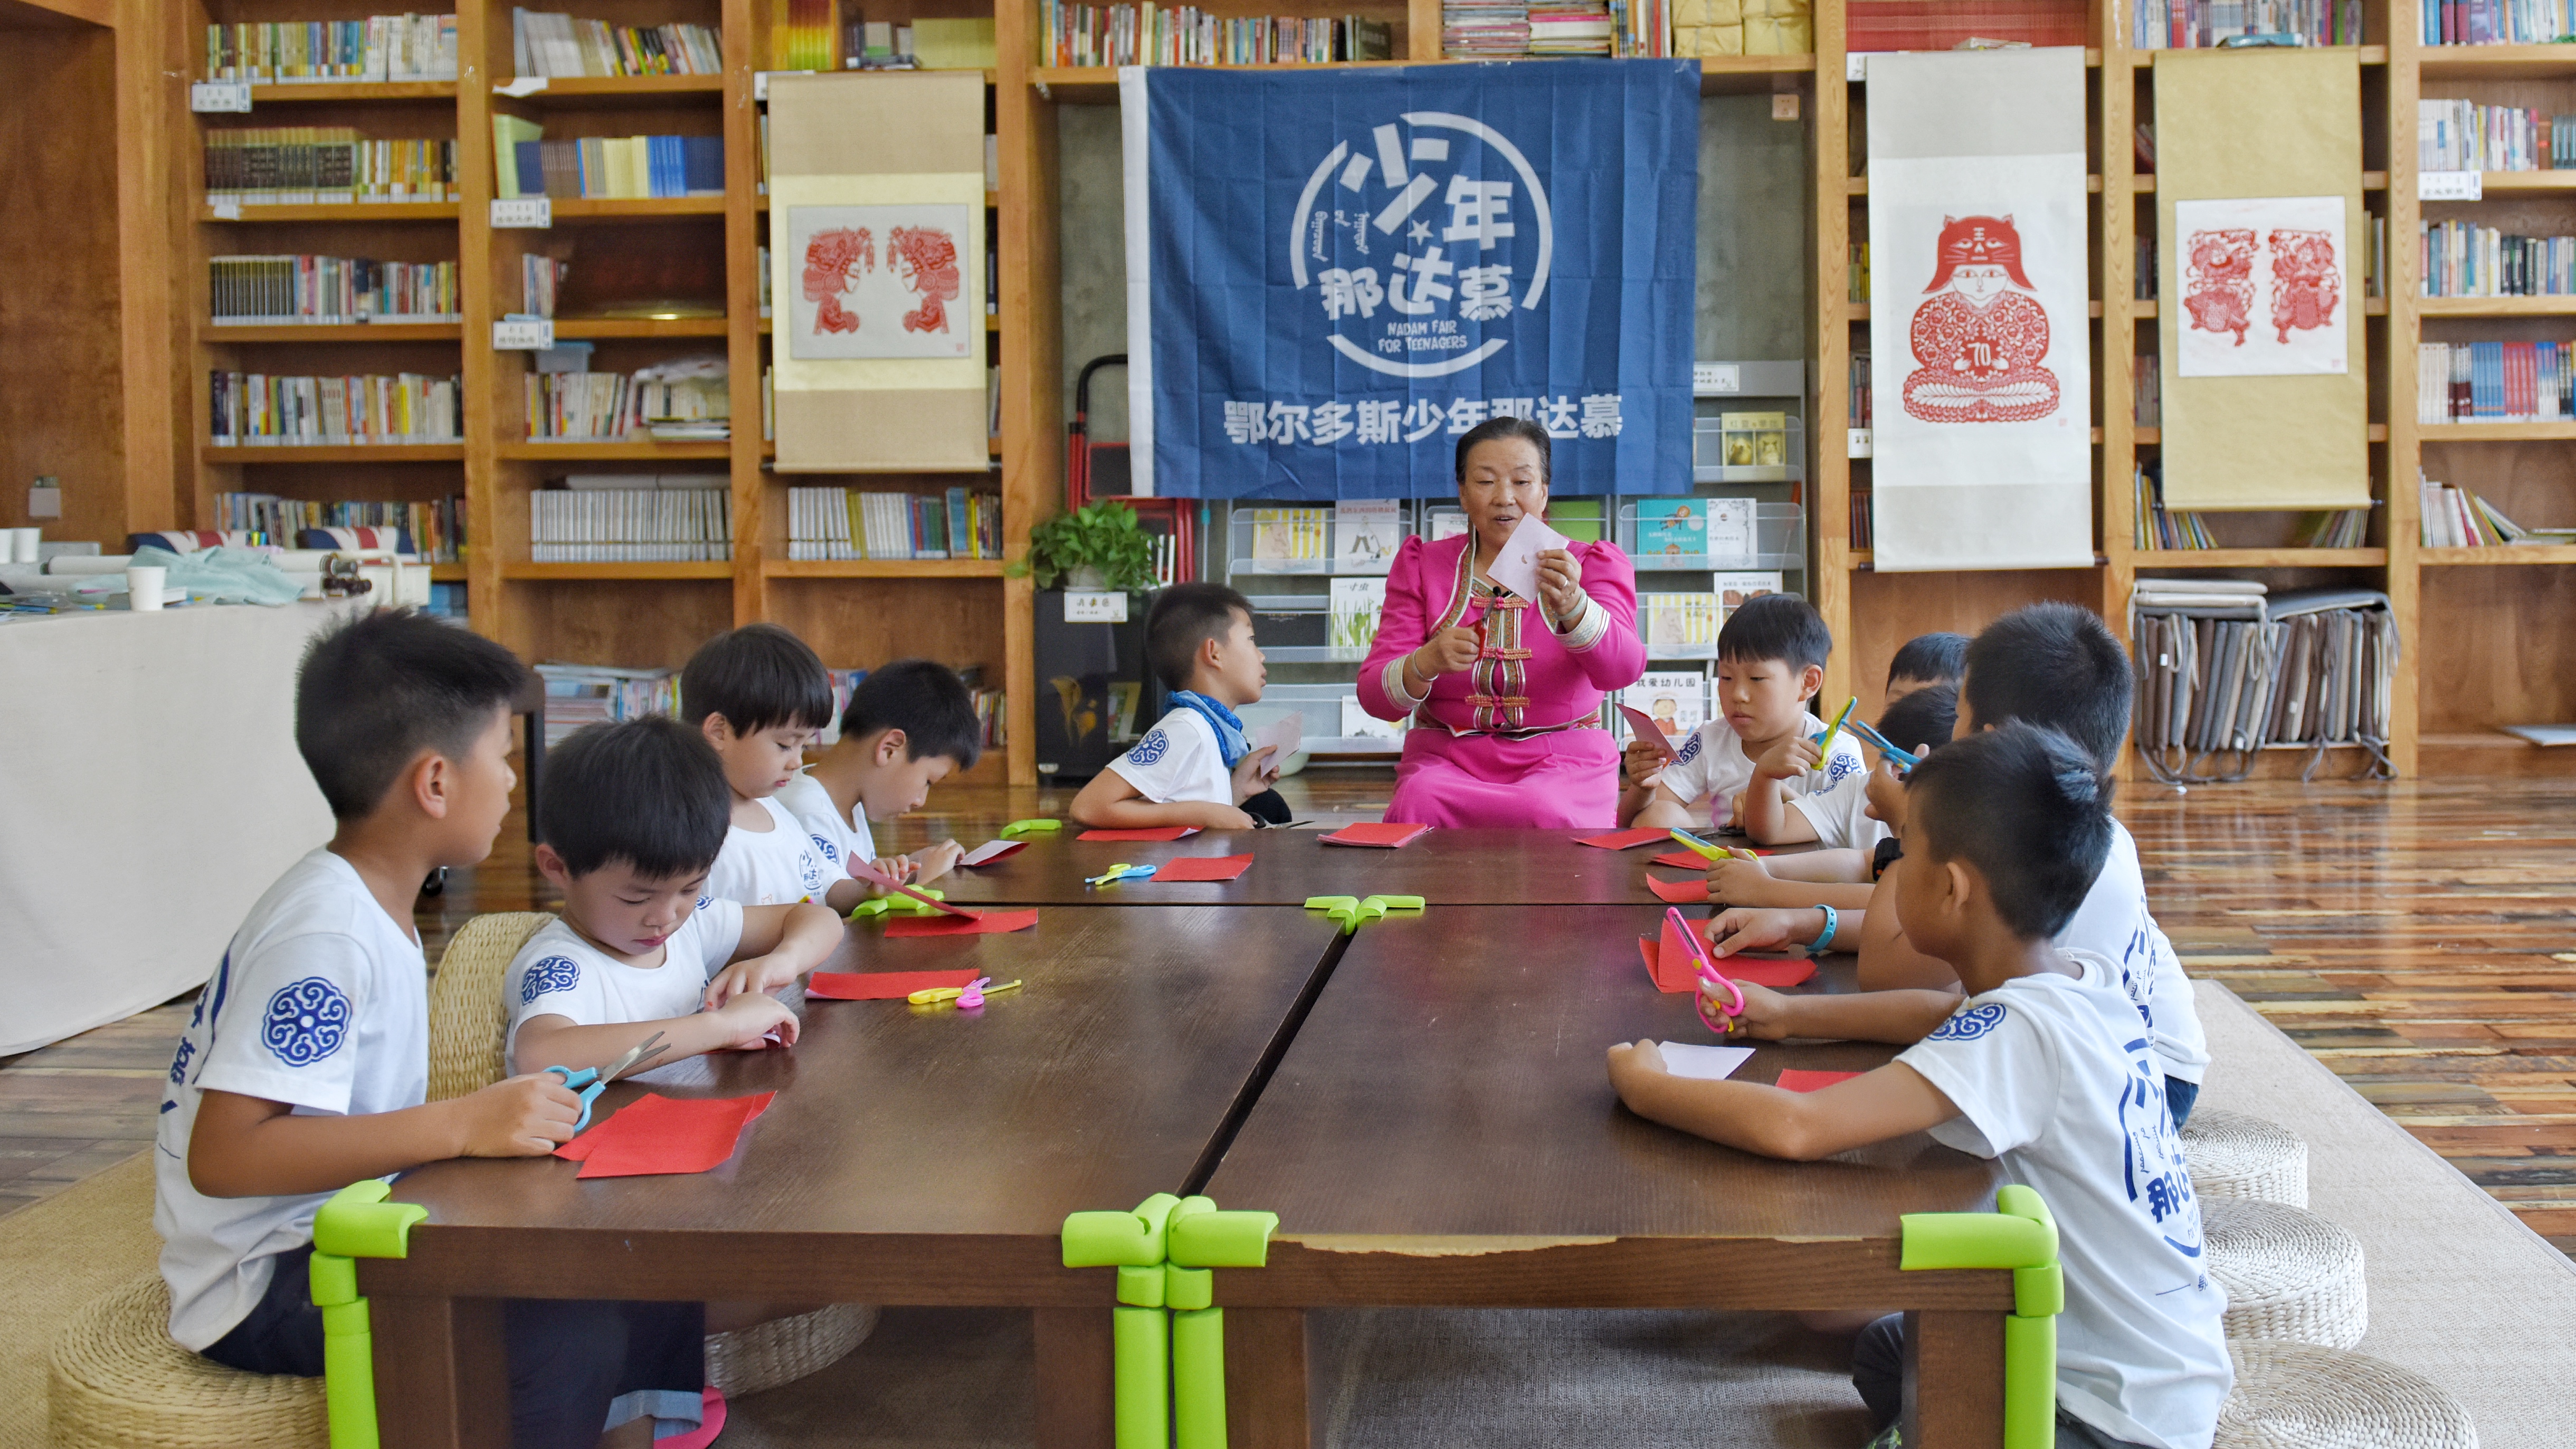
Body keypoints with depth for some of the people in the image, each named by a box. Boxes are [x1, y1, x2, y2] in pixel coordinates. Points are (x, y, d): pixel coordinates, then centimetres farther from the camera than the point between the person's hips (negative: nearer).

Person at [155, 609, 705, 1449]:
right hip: (264, 1288, -9)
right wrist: (459, 1124, -31)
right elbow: (221, 1153, -28)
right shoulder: (324, 935, -21)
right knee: (569, 1338, -27)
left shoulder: (370, 906, 9)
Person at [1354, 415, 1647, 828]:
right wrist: (1424, 665, -24)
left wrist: (1572, 605, -37)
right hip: (1446, 759, 1)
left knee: (1547, 812, -35)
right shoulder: (1422, 565, 9)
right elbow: (1374, 696, -1)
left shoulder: (1595, 564, 5)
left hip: (1561, 762, -1)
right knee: (1420, 802, -33)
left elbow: (1623, 669, -16)